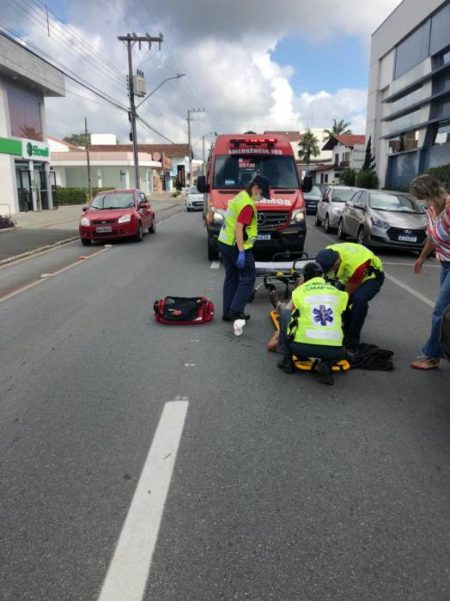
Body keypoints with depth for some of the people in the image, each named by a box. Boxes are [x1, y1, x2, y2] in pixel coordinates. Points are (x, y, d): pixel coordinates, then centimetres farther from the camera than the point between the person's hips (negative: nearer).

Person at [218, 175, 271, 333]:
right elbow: (239, 228, -24)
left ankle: (228, 313, 18)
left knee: (231, 277, 14)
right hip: (236, 246, -10)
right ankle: (236, 311, -8)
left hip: (224, 243, 10)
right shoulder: (247, 205, -18)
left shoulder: (240, 197, 13)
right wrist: (241, 252, -25)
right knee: (248, 277, -2)